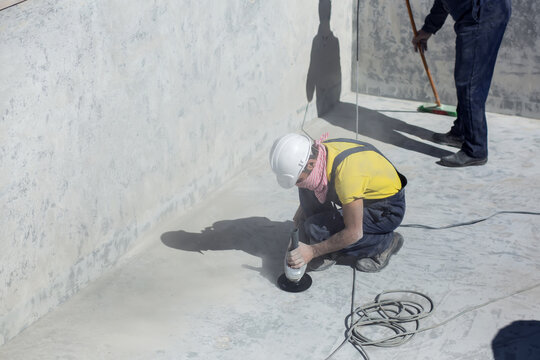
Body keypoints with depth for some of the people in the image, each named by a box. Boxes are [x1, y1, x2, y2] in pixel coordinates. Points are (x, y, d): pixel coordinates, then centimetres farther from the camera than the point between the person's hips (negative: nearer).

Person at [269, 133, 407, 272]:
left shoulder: (345, 172, -37)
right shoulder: (315, 153, -13)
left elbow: (354, 233, -29)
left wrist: (312, 251, -24)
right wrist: (300, 213, 10)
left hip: (388, 209, -8)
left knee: (317, 229, -21)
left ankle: (386, 242, -4)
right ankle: (327, 250, 2)